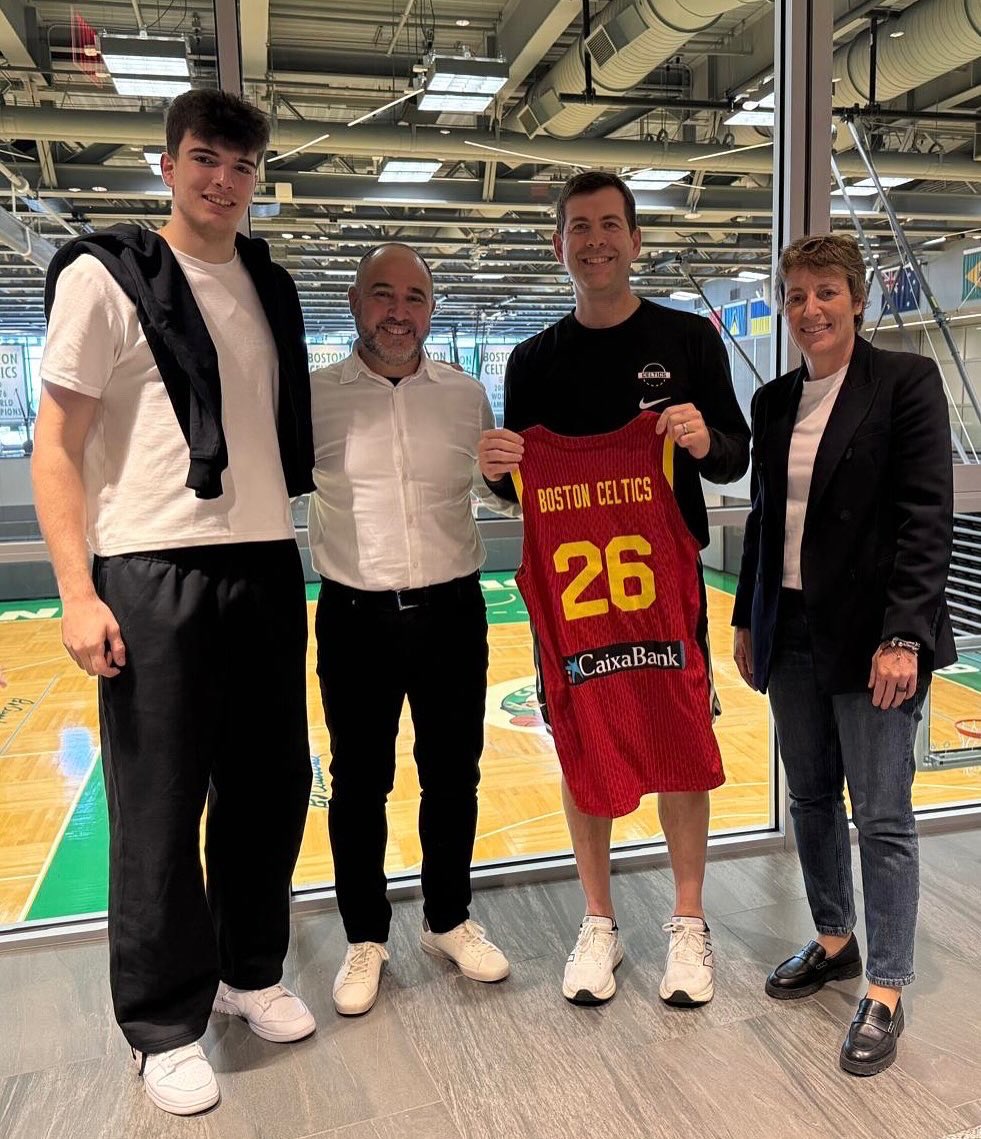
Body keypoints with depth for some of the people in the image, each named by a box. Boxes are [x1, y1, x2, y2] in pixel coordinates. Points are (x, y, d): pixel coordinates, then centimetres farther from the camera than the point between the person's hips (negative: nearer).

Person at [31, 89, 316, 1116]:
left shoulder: (269, 288, 13)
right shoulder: (105, 277, -3)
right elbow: (56, 445, -6)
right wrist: (76, 593, -14)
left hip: (267, 566, 6)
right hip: (154, 575, -5)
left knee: (271, 783, 12)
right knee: (159, 806, 3)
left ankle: (249, 971, 33)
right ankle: (165, 1027, 21)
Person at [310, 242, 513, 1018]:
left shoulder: (468, 396, 4)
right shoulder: (314, 396, -2)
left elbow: (499, 492, 16)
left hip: (452, 611, 2)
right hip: (356, 617, -1)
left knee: (452, 775, 13)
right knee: (358, 783, 10)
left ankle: (450, 921, 34)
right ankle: (365, 938, 29)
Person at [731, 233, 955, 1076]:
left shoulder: (905, 380, -6)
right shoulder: (774, 401, 11)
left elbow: (927, 516, -12)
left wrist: (902, 636, -18)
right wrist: (748, 619, 14)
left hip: (870, 632, -6)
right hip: (791, 629, 6)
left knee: (881, 814, 2)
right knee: (810, 798, 15)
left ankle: (885, 994, 17)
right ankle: (834, 942, 35)